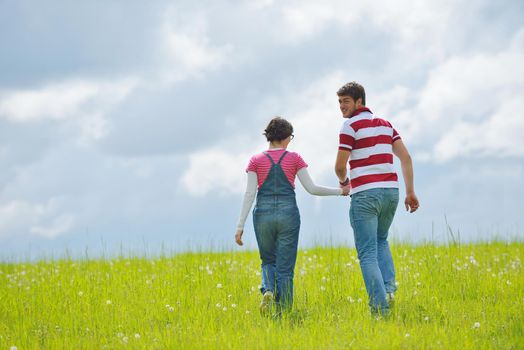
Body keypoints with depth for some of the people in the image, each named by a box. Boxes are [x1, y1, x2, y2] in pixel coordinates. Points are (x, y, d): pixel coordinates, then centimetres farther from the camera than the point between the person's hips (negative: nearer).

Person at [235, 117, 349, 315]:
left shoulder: (256, 160, 4)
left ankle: (268, 291, -11)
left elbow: (249, 194, -3)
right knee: (285, 267, 5)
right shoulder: (294, 158, 3)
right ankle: (283, 311, 0)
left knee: (268, 262, 19)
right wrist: (339, 191, 11)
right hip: (288, 214, -1)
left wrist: (240, 226, -3)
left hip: (263, 215, 1)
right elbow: (311, 188, -1)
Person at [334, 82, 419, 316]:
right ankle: (388, 287, 5)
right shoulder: (385, 124, 16)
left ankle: (380, 307, -13)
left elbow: (340, 166, -7)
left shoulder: (351, 126, -5)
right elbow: (405, 157, 9)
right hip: (390, 191, 6)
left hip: (365, 194, -6)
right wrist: (410, 192, 9)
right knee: (381, 241, 28)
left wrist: (343, 180, 16)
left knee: (368, 253, -2)